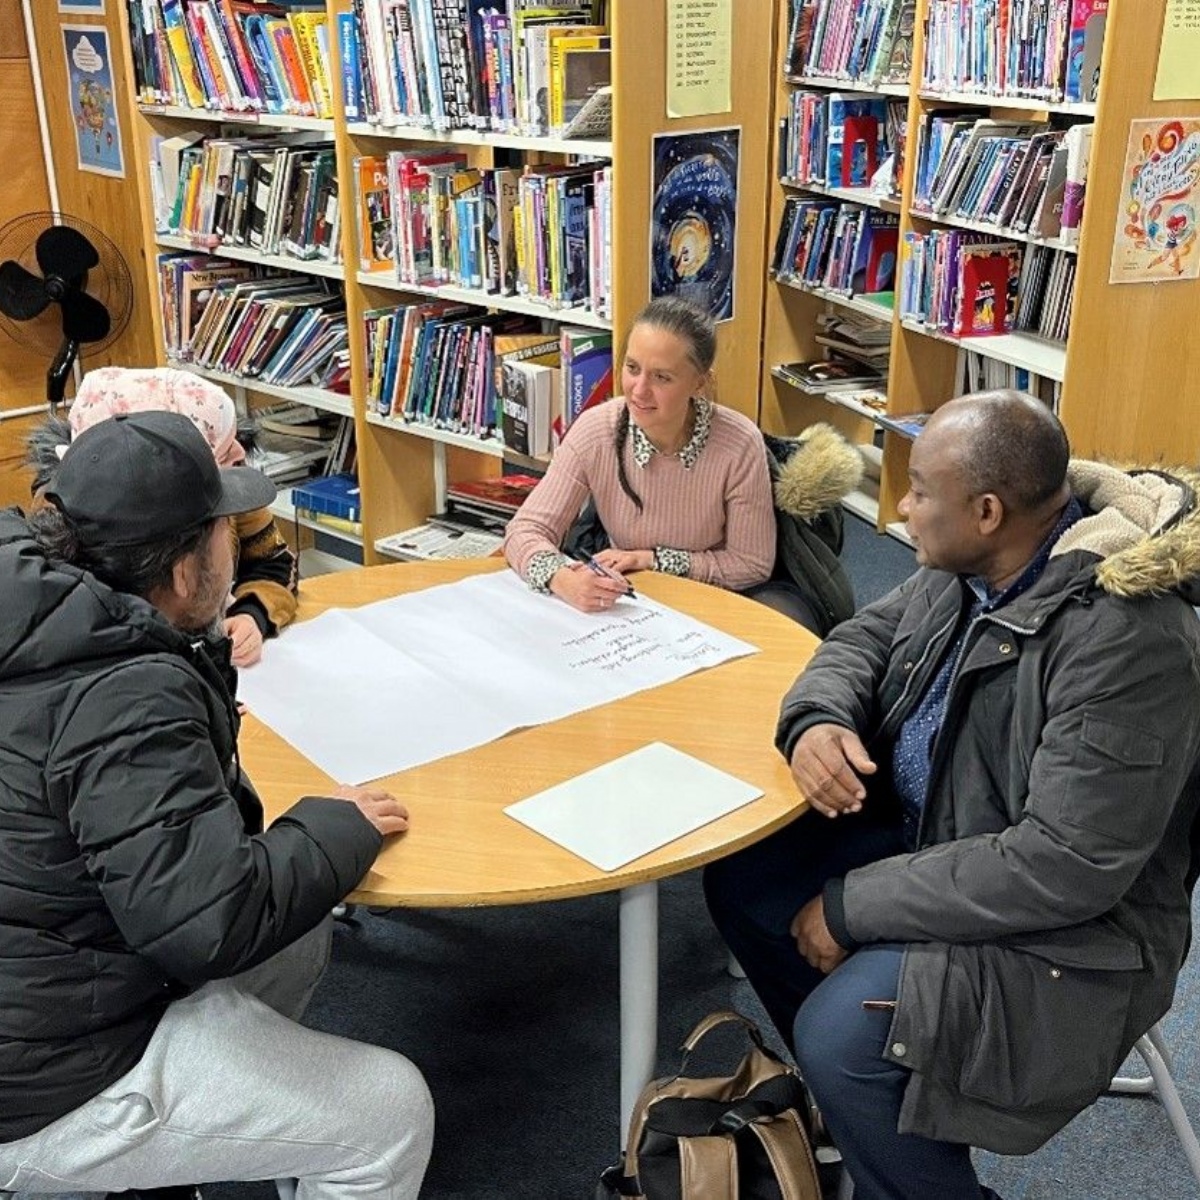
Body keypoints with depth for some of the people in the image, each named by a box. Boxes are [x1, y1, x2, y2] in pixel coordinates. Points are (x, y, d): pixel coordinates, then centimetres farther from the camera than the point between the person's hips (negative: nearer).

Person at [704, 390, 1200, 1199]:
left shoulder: (1128, 642, -31)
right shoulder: (967, 567, -4)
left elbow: (1064, 867, -31)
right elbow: (867, 636, 12)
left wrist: (856, 906, -24)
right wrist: (817, 719, -13)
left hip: (1064, 932, -9)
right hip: (926, 841, 9)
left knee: (838, 1035, -26)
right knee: (741, 876, 6)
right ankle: (859, 1093, 22)